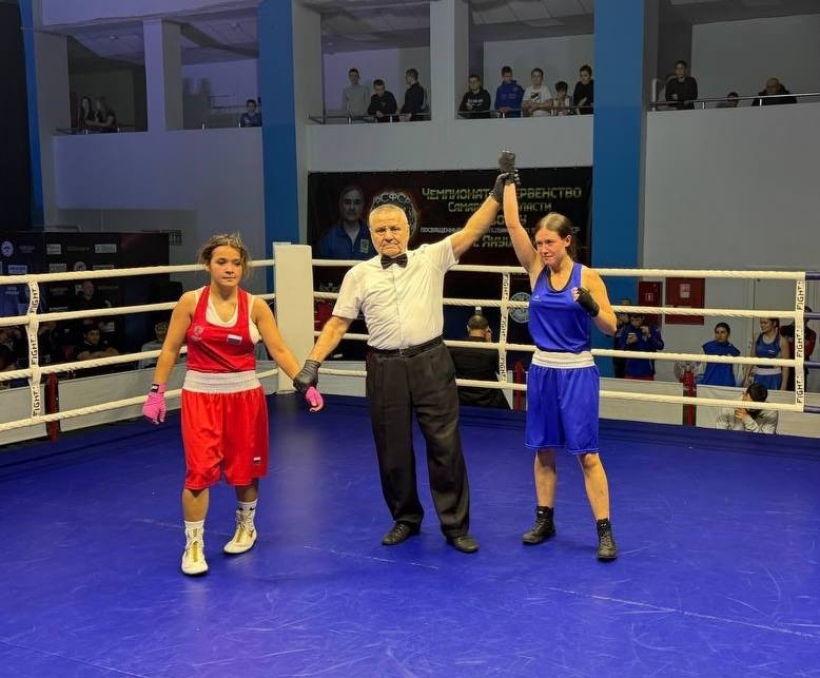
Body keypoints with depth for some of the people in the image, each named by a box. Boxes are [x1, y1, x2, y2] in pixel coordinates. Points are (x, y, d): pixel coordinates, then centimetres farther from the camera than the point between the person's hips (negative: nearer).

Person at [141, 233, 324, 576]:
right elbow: (170, 350, 0)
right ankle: (193, 545, 7)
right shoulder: (190, 302, -5)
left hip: (244, 394, 2)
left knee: (245, 469, 12)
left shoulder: (255, 306, -3)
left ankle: (246, 527, 38)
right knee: (199, 471, -7)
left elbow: (279, 350, -5)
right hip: (200, 395, -1)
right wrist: (156, 392, -5)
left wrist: (306, 386, -15)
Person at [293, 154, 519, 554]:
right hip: (385, 369, 1)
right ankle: (405, 519, 27)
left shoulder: (431, 259, 2)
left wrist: (499, 190, -12)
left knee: (445, 445, 2)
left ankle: (455, 525, 12)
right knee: (392, 450, 9)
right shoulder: (359, 275, 4)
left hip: (431, 363, -1)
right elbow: (337, 324, 5)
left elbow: (472, 231, -5)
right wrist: (312, 363, -4)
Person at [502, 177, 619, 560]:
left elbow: (610, 328, -6)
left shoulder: (588, 278, -6)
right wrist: (509, 181, -8)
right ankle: (544, 520, 24)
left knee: (586, 453, -4)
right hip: (542, 370, 4)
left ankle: (604, 531, 3)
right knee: (543, 450, 11)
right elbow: (513, 225, -5)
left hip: (577, 373, -4)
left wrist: (591, 307, -25)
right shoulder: (536, 270, 2)